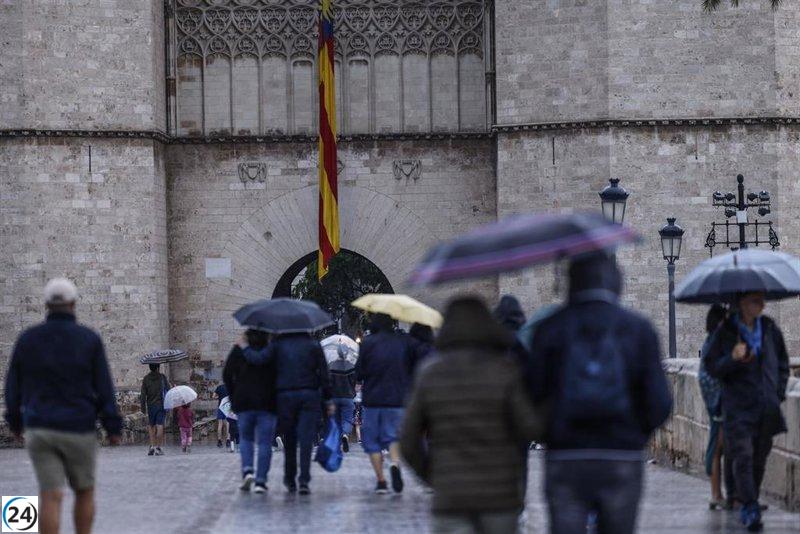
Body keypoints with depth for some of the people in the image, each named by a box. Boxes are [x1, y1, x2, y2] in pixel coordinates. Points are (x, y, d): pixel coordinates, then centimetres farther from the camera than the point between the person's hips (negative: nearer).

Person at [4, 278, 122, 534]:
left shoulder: (27, 339, 0)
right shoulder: (90, 340, -6)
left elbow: (13, 385, 6)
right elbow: (104, 388, -6)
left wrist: (14, 422, 20)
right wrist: (114, 428, 1)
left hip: (40, 430, 1)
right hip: (78, 431, -1)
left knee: (50, 498, 0)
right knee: (85, 492, 17)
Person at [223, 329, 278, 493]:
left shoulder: (238, 351, 4)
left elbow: (227, 375, 1)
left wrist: (233, 397, 8)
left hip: (243, 401, 1)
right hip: (267, 403, -1)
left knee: (245, 438, 16)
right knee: (264, 442, 1)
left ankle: (247, 470, -8)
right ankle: (260, 481, -6)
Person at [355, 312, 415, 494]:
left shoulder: (367, 343, -5)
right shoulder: (404, 342, 2)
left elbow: (359, 373, -3)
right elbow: (413, 370, 4)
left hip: (372, 399, -2)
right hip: (397, 399, 2)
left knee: (372, 440, 8)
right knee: (393, 436, 12)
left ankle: (381, 480, 1)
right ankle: (395, 463, -17)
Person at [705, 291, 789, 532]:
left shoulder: (770, 328, 8)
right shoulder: (726, 332, -3)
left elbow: (783, 363, 18)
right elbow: (711, 367, -3)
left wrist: (779, 393, 9)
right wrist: (732, 359, -21)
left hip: (767, 406, 4)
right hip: (738, 406, -4)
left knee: (760, 456, 8)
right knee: (743, 456, -13)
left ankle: (748, 507, 21)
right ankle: (751, 510, -15)